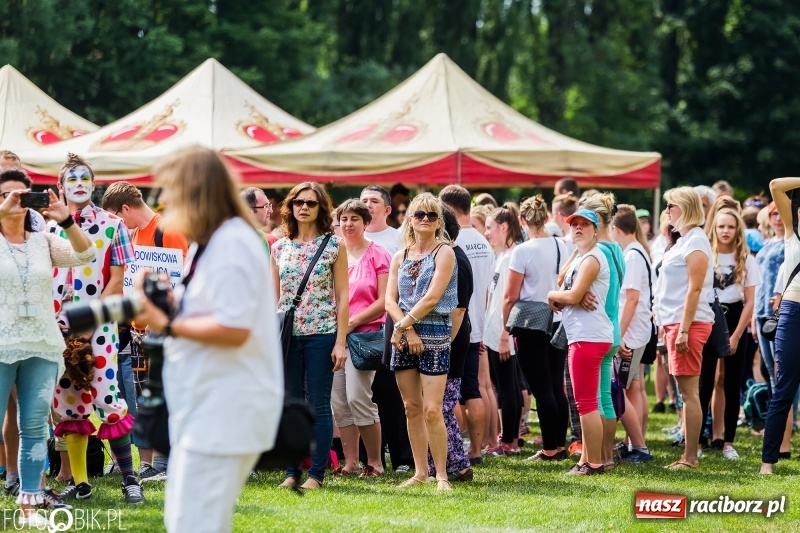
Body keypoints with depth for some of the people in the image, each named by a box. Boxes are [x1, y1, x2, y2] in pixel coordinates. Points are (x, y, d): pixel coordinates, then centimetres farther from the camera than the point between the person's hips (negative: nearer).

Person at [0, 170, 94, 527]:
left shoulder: (43, 242, 9)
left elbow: (85, 255, -3)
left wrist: (65, 220, -17)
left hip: (42, 348, 3)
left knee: (35, 429, 6)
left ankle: (29, 504, 11)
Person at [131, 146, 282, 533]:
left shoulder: (232, 244, -18)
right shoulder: (210, 242, 16)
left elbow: (234, 328, -24)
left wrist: (167, 324, -16)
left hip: (225, 411, -11)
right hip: (209, 407, 11)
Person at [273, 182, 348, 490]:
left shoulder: (335, 245, 0)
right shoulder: (280, 248, 9)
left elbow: (342, 297, -1)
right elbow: (274, 295, 13)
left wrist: (341, 342, -7)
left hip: (321, 334, -3)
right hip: (287, 334, 3)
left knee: (319, 404, -1)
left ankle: (316, 473, 4)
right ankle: (292, 471, 12)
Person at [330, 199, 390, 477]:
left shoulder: (377, 255, 0)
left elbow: (384, 301, -5)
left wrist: (353, 321, -12)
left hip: (365, 332, -5)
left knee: (358, 397, -13)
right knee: (338, 401, 2)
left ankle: (374, 461, -3)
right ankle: (350, 462, 8)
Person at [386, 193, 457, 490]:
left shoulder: (444, 253, -2)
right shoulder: (400, 257, 13)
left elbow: (432, 298, -11)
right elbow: (390, 300, 4)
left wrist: (403, 324, -8)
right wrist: (408, 331, -10)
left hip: (434, 334, -5)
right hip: (403, 334, 5)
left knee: (431, 409, -11)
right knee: (411, 408, 7)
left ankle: (441, 475, -6)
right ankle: (420, 472, 13)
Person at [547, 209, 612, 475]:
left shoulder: (592, 258, -12)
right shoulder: (579, 259, 20)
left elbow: (573, 296, -19)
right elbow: (571, 297, 18)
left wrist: (552, 295, 0)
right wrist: (559, 300, -5)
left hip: (589, 337, -11)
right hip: (582, 335, 11)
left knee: (586, 403, -9)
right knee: (586, 403, 14)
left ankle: (594, 463, -7)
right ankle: (587, 459, 19)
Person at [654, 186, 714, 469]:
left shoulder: (695, 242, -11)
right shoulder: (683, 241, 18)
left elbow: (695, 289, -17)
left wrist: (683, 329, -22)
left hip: (688, 324, -10)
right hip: (676, 323, 10)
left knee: (689, 392, -8)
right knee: (687, 393, 9)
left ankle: (690, 458, -8)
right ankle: (689, 454, 12)